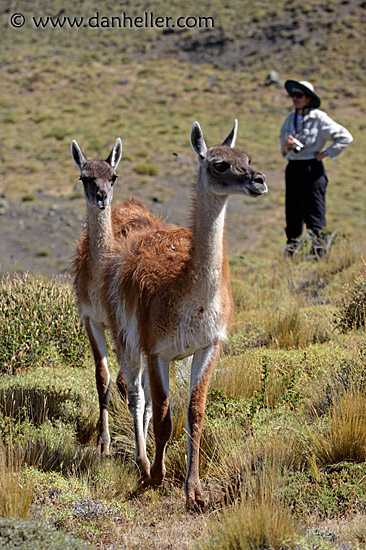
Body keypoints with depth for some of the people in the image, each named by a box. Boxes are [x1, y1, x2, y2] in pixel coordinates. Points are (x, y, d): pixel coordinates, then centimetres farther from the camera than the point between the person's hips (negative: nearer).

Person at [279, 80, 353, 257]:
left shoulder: (319, 118, -7)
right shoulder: (290, 119, 12)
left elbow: (345, 137, -6)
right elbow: (283, 150, 21)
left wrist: (326, 153, -8)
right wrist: (287, 147, -2)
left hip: (312, 169, -6)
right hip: (292, 169, 6)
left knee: (314, 216, -5)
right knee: (292, 215, 7)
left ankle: (319, 252, 0)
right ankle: (291, 254, 14)